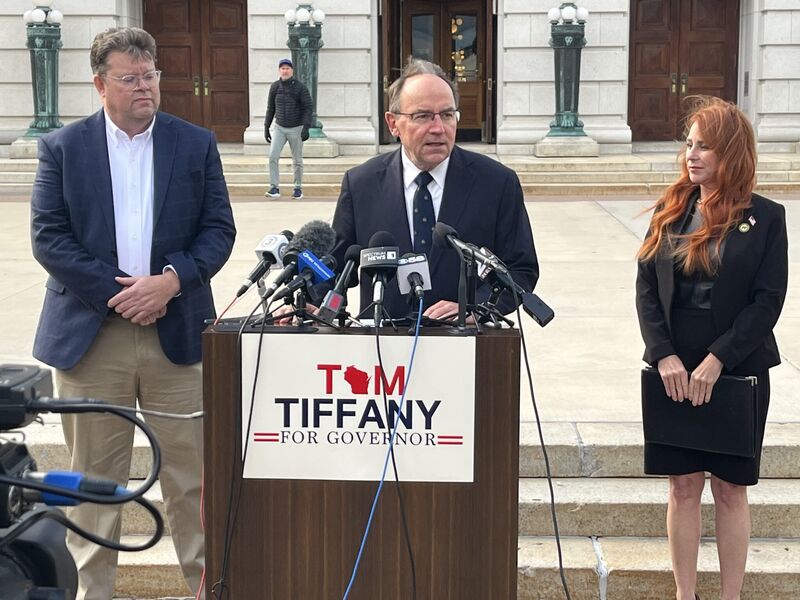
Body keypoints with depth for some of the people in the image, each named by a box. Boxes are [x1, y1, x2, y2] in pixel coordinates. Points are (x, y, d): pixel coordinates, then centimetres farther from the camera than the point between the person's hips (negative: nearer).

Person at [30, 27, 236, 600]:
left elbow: (219, 230, 3)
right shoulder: (62, 148, 4)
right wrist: (115, 290, -11)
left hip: (176, 331, 1)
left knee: (191, 473, 5)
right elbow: (48, 235, -2)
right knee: (94, 477, 8)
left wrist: (171, 280, -13)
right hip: (90, 334, 0)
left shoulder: (197, 144, 7)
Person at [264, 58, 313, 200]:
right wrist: (266, 127, 10)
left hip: (296, 129, -3)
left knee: (297, 161, 6)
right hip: (279, 128, 3)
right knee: (273, 157, -11)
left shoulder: (300, 87, -8)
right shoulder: (275, 87, 2)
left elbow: (308, 108, -10)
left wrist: (306, 127, -20)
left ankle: (298, 188, 18)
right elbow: (270, 108, 12)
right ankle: (274, 188, -8)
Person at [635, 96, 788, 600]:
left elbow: (768, 300, -8)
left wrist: (717, 360, -16)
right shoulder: (671, 211, 4)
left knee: (729, 488, 6)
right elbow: (646, 287, 2)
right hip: (674, 371, 3)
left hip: (738, 372, -2)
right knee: (683, 487, 8)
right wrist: (665, 355, -10)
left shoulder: (765, 218, -4)